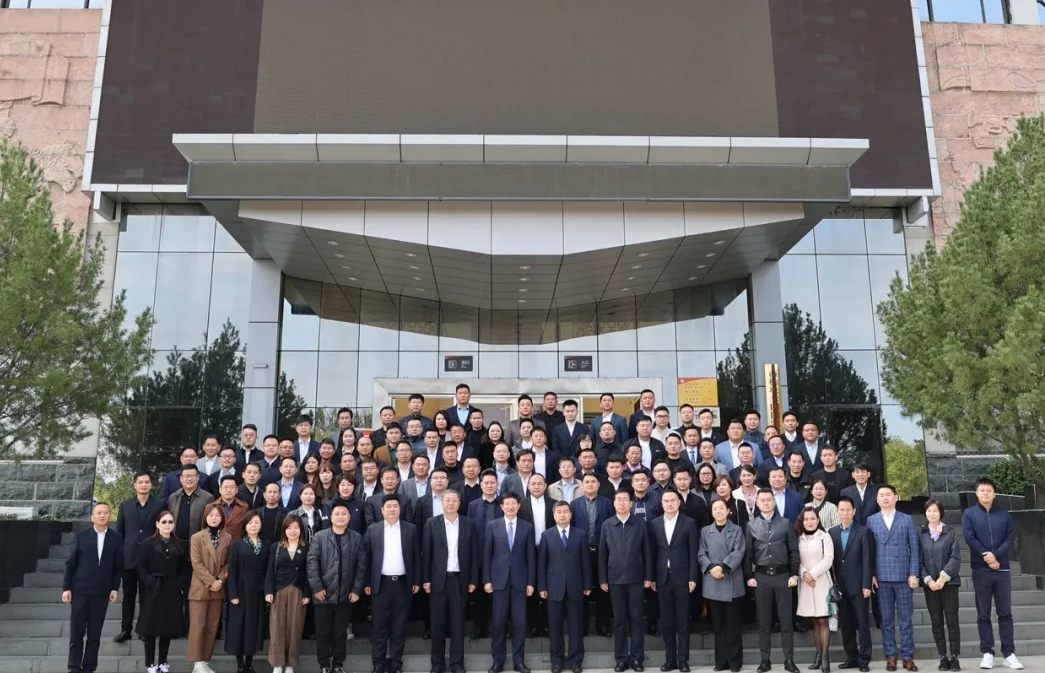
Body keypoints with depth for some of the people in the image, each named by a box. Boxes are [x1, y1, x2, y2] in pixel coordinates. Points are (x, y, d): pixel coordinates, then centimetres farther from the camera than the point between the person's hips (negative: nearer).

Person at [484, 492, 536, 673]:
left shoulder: (527, 527, 4)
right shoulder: (492, 525, 3)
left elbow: (531, 557, 4)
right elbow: (487, 555, 2)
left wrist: (531, 582, -1)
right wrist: (486, 580, -3)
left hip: (520, 580, 0)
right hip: (499, 579, 0)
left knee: (519, 622, 3)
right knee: (499, 622, 4)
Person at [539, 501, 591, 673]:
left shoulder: (581, 535, 5)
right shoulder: (547, 535, 4)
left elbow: (585, 561, 4)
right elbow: (541, 563, 2)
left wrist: (587, 585, 1)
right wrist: (542, 587, -3)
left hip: (575, 587, 0)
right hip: (554, 587, 0)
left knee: (575, 625, 5)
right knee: (555, 625, 6)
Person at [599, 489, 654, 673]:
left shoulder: (641, 524, 1)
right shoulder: (607, 525, 4)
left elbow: (647, 552, 2)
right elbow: (602, 554, 4)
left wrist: (648, 577, -2)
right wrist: (602, 579, 1)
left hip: (636, 578, -1)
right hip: (615, 579, 1)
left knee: (636, 619, 5)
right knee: (619, 620, 6)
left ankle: (637, 658, 12)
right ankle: (621, 658, 13)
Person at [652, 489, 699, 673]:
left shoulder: (689, 523, 0)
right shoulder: (654, 524, 7)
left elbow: (693, 552, -2)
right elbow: (653, 552, 7)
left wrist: (693, 578, -8)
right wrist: (652, 577, 2)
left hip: (682, 577, -2)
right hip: (662, 578, 3)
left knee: (682, 621, 3)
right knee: (666, 622, 7)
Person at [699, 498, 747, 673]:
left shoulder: (737, 530, 7)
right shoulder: (705, 531, 12)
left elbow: (738, 552, -5)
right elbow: (701, 554, 4)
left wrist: (723, 567, -16)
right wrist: (711, 568, -14)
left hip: (732, 583, -2)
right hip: (712, 584, 2)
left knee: (733, 623, 1)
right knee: (718, 624, 6)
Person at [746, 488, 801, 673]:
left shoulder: (785, 523, 4)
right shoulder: (752, 525, 5)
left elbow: (794, 551, 3)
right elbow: (748, 553, 5)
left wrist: (794, 574, -4)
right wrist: (749, 576, -2)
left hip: (782, 575, -1)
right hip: (761, 576, 1)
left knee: (786, 620, 3)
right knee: (763, 621, 6)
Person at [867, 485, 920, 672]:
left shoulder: (907, 520, 6)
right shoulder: (871, 521, 6)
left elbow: (914, 548, 3)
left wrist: (913, 574, -4)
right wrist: (871, 574, -3)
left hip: (903, 576, 0)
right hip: (882, 577, 0)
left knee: (906, 618, 3)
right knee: (887, 619, 5)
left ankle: (908, 656, 10)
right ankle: (891, 656, 12)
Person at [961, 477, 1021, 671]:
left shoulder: (1004, 515, 7)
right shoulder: (969, 514, 3)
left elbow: (1011, 539, -2)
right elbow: (969, 538, -8)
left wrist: (996, 555, -15)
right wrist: (987, 556, -16)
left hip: (1002, 570, 1)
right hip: (981, 571, -1)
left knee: (1005, 613, 4)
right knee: (983, 614, 3)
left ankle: (1009, 654, 8)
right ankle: (987, 653, 7)